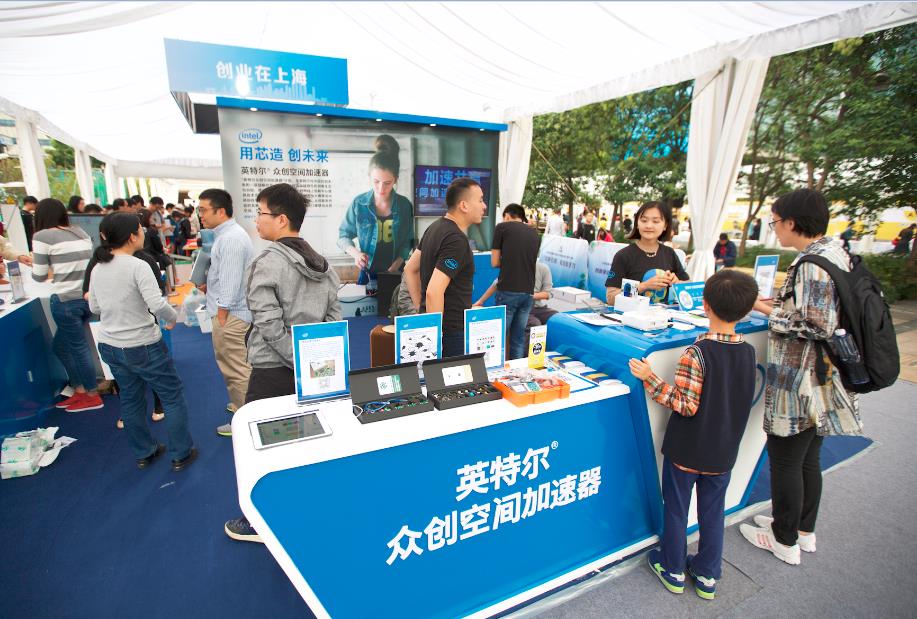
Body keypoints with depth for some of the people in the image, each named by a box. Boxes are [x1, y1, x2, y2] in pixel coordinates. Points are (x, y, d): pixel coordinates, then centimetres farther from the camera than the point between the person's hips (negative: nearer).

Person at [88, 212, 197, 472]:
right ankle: (181, 454, 17)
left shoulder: (97, 269, 3)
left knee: (130, 400, 20)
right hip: (142, 346, -7)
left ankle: (144, 453, 34)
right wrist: (172, 318, -9)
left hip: (109, 345, 7)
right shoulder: (138, 266, -19)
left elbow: (95, 308, 13)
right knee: (173, 397, 8)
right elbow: (157, 304, -27)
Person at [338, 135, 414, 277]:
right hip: (368, 272, 0)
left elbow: (408, 241, 0)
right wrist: (355, 253, -20)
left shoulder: (405, 205, -7)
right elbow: (343, 236, -1)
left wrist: (396, 265, -14)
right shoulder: (359, 203, -10)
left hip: (395, 272, 1)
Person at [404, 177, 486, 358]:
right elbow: (434, 292, -28)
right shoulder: (457, 240, -20)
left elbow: (410, 269, 16)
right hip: (452, 330, -9)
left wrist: (420, 308, 16)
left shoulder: (435, 227, 9)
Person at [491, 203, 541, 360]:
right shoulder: (535, 234, 15)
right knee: (519, 338, 12)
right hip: (528, 291, 5)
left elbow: (495, 262, 3)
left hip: (508, 290, -5)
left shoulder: (502, 227, 2)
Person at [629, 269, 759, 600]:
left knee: (676, 510, 14)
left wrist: (649, 378, -22)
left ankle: (673, 570, 32)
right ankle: (707, 576, 35)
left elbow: (686, 405, -23)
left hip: (686, 449, -5)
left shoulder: (696, 353, -25)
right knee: (712, 513, 20)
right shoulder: (749, 352, -5)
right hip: (723, 450, 5)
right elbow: (741, 401, 6)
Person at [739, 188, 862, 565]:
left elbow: (816, 325, -24)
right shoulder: (835, 254, 9)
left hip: (800, 384, -10)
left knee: (784, 460, 6)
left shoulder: (813, 263, -20)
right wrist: (775, 301, 11)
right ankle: (804, 530, 38)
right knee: (808, 458, 21)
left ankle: (785, 541, 23)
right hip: (822, 380, 10)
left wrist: (767, 310, -14)